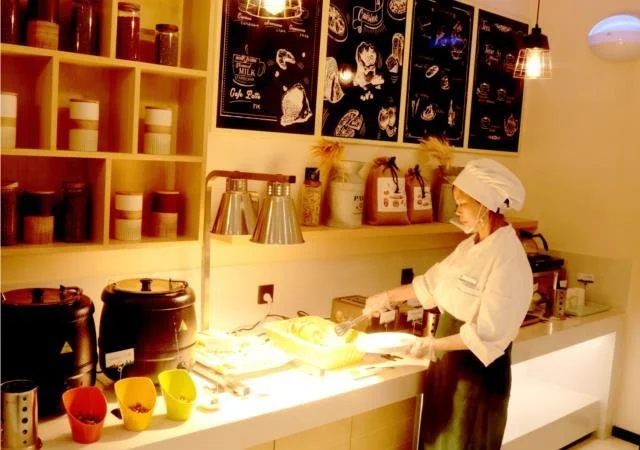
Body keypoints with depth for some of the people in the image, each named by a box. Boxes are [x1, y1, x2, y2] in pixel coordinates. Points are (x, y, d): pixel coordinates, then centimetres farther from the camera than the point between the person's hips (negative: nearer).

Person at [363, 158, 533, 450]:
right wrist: (388, 298, 19)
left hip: (479, 371, -8)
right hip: (449, 363, 9)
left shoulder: (507, 258, -23)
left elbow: (488, 332, -26)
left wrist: (432, 345, -22)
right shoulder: (471, 246, 6)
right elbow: (434, 282, 18)